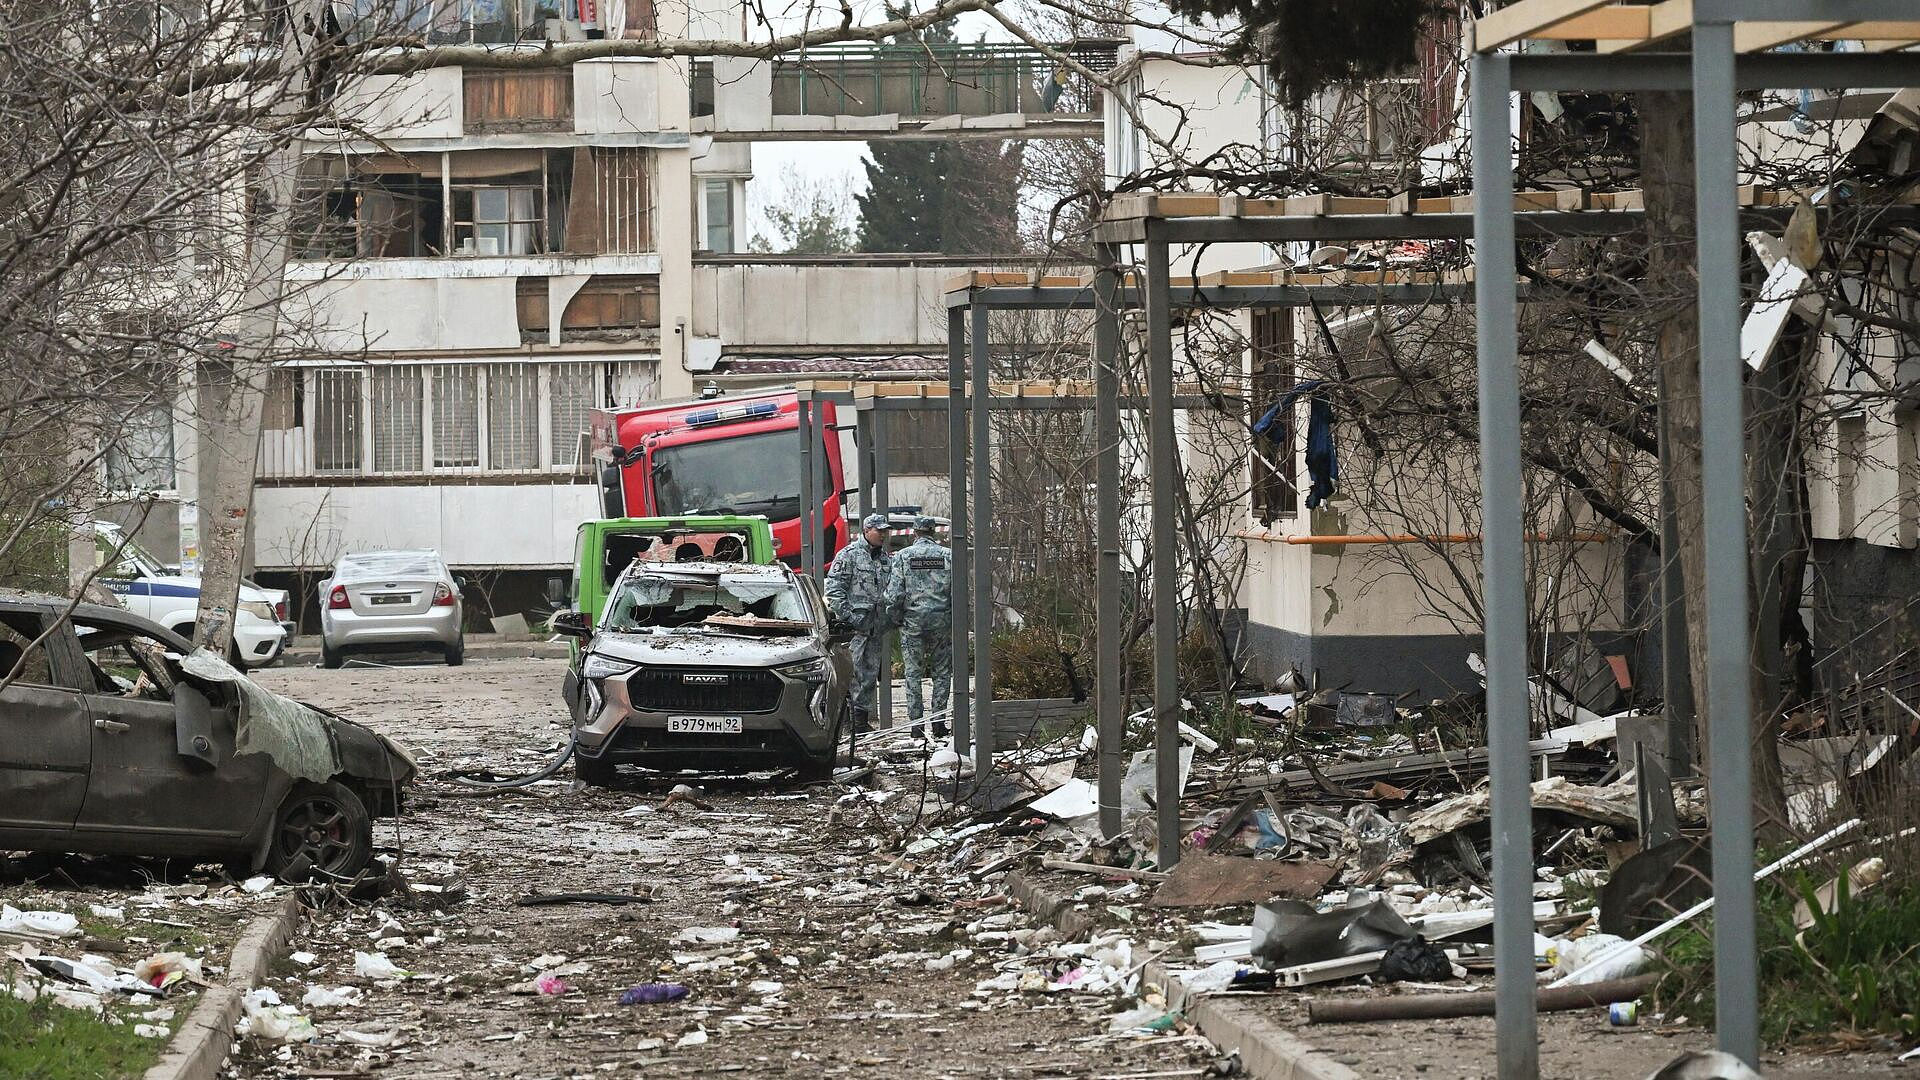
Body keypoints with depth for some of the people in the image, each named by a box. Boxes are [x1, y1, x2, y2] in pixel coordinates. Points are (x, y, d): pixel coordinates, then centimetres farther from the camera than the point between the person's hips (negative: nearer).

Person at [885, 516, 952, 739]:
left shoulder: (902, 556, -2)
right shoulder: (948, 556, 0)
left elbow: (894, 594, -6)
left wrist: (896, 619, 8)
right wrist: (955, 619, 10)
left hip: (912, 622, 0)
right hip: (941, 623, 0)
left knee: (913, 674, 7)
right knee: (942, 672, 9)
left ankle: (915, 722, 5)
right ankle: (938, 721, 4)